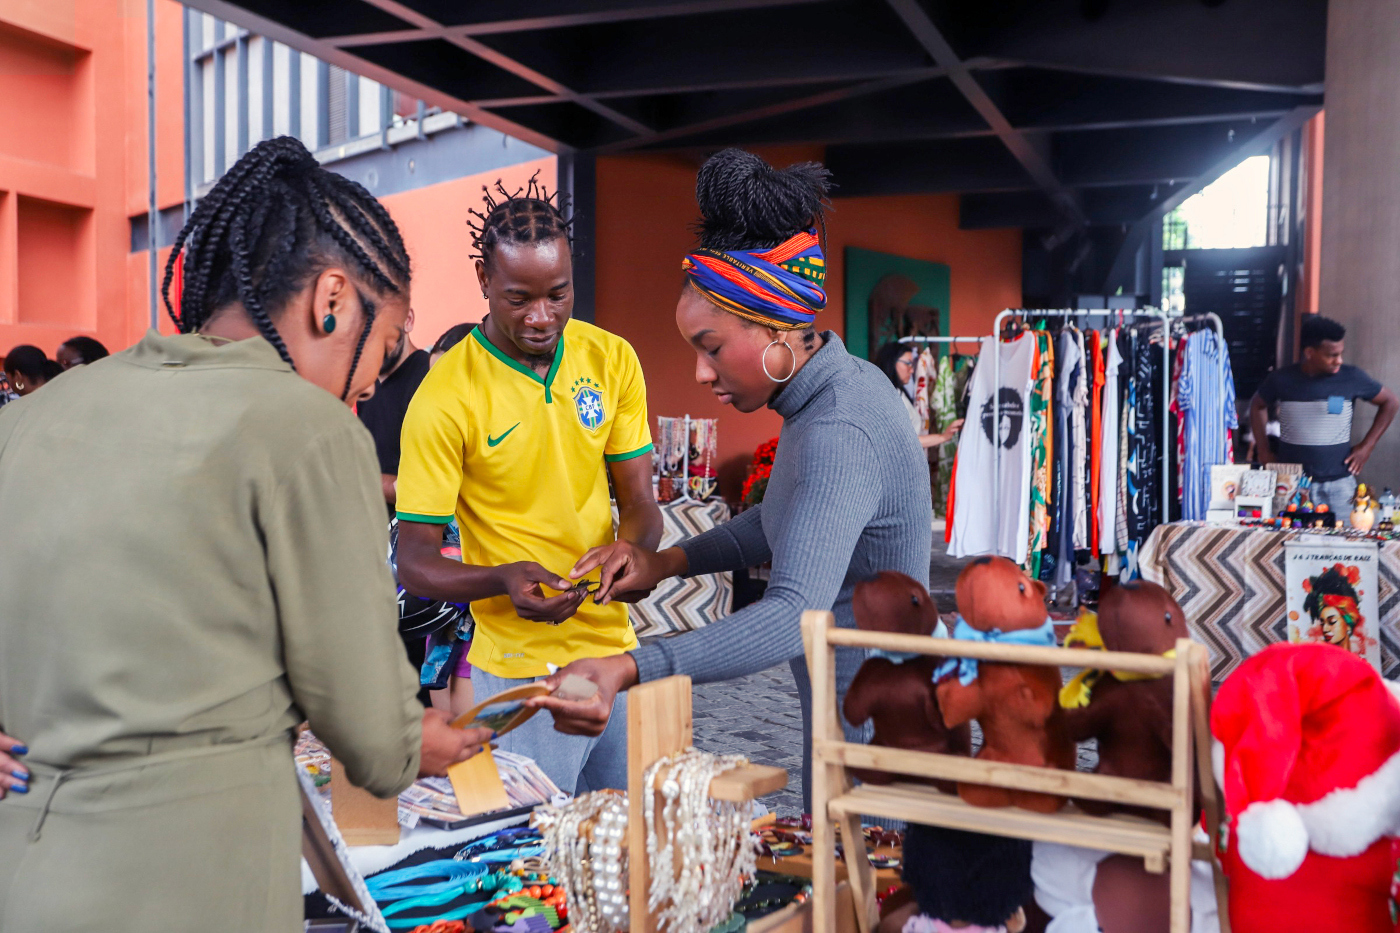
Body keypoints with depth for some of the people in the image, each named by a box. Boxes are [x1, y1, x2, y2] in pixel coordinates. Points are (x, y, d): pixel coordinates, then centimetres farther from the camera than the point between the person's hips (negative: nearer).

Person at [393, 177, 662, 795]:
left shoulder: (612, 360, -1)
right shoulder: (444, 399, -14)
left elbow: (640, 506, 3)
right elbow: (415, 563, -12)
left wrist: (624, 552, -18)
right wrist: (505, 578, -29)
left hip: (615, 648, 5)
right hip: (520, 670, -4)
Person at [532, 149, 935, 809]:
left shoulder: (840, 434, -29)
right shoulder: (842, 386, 3)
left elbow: (795, 614, -40)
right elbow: (786, 521, 17)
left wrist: (628, 670, -50)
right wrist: (669, 563, 5)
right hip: (852, 710, 10)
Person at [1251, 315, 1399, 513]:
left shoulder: (1351, 378, -3)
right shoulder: (1281, 379, -1)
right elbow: (1258, 405, 17)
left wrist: (1367, 446, 4)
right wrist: (1263, 449, 10)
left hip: (1338, 483, 0)